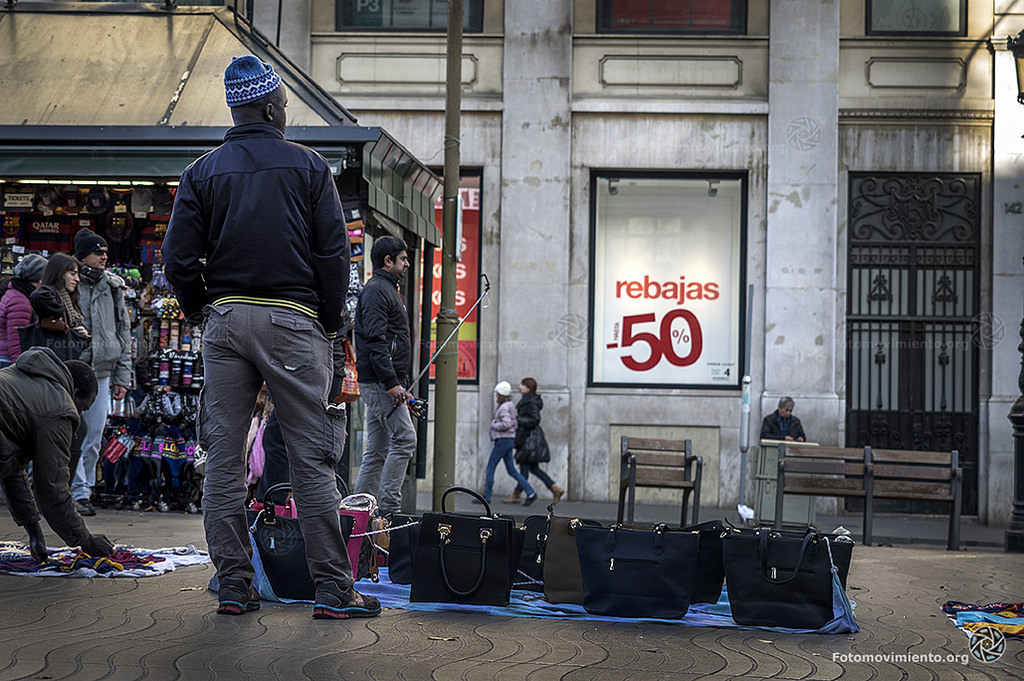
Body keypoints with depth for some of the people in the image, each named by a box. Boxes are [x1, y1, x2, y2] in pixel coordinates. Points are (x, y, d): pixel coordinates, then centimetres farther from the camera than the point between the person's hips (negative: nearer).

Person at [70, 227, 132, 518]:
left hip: (101, 374, 4)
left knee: (94, 440, 5)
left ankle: (83, 489, 18)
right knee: (73, 436, -5)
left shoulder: (113, 288, 11)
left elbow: (124, 334, 15)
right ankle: (78, 492, -1)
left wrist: (122, 376, 11)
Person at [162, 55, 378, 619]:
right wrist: (330, 324, 4)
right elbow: (334, 254, -3)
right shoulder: (307, 166, 2)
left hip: (225, 320, 3)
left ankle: (233, 586, 9)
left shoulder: (202, 172, 8)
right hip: (293, 321, -2)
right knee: (311, 460, -1)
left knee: (223, 458, 7)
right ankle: (332, 589, 1)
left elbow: (178, 260, 1)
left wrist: (201, 312, 15)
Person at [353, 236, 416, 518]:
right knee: (404, 438, -14)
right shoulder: (376, 290, -8)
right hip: (379, 381, -11)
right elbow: (375, 340, -19)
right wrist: (392, 383, -24)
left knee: (378, 449, 8)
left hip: (385, 382, 11)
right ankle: (388, 507, -14)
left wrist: (403, 386, 22)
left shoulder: (388, 290, 24)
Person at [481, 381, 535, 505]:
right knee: (511, 470, 7)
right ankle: (530, 492, -1)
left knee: (490, 467, -1)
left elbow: (506, 424, -28)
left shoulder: (504, 407, -15)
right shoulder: (509, 405, 15)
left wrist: (493, 426, -13)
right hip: (509, 440, 10)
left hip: (503, 440, -10)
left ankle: (486, 497, 4)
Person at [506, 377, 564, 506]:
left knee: (524, 467, -3)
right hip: (526, 438, 10)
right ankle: (556, 489, 11)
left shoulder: (531, 402, -14)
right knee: (533, 468, 11)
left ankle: (516, 495, 3)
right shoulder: (525, 400, 16)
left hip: (530, 438, -10)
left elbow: (535, 420, -22)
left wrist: (517, 420, -22)